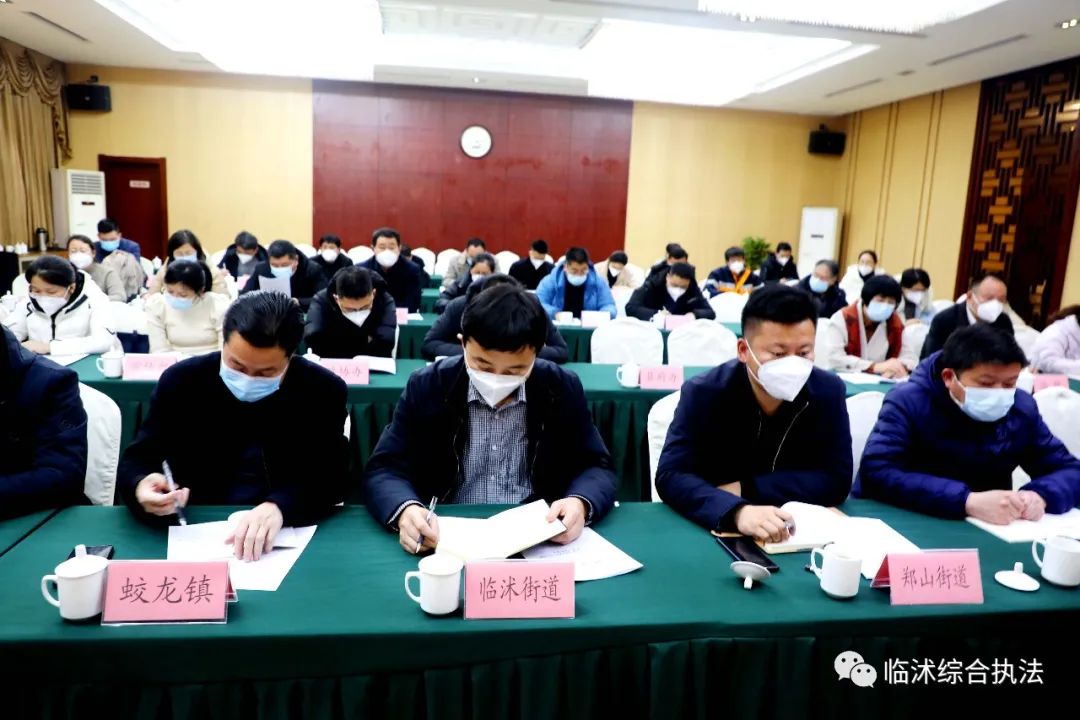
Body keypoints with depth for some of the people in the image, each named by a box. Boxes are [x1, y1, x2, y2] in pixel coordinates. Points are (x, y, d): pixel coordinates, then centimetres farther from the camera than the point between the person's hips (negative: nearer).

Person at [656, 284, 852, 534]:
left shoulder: (828, 391, -6)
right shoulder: (703, 394, -14)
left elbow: (836, 481, -9)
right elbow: (671, 476, -22)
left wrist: (745, 488, -17)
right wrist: (736, 511, -39)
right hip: (713, 532, -1)